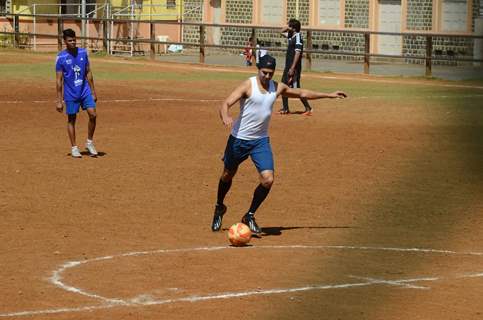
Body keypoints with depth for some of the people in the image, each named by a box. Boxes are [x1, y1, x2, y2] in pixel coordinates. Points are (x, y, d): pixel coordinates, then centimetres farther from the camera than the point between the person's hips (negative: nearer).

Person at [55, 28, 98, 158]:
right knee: (71, 119, 6)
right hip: (70, 93, -3)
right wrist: (59, 100, -9)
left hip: (85, 90, 3)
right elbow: (59, 80, -7)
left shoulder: (83, 52, 2)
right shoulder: (61, 57, -9)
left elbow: (88, 73, 9)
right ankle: (74, 148, 16)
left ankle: (89, 143, 10)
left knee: (93, 115, -7)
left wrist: (93, 92, 8)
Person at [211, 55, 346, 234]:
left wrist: (329, 95, 22)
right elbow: (225, 104, -24)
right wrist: (225, 118, -47)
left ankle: (249, 216, 5)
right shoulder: (248, 86, -14)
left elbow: (302, 93, 18)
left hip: (261, 140, 3)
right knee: (227, 175, 14)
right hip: (239, 139, -3)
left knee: (268, 180, -13)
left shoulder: (278, 88, 2)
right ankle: (219, 208, 42)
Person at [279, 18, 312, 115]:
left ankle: (308, 108, -5)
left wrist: (292, 68, -26)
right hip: (288, 66, 10)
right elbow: (282, 32, 31)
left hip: (294, 67, -10)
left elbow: (297, 53, -22)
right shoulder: (290, 36, 11)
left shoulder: (298, 37, -16)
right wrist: (287, 27, 9)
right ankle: (285, 108, 21)